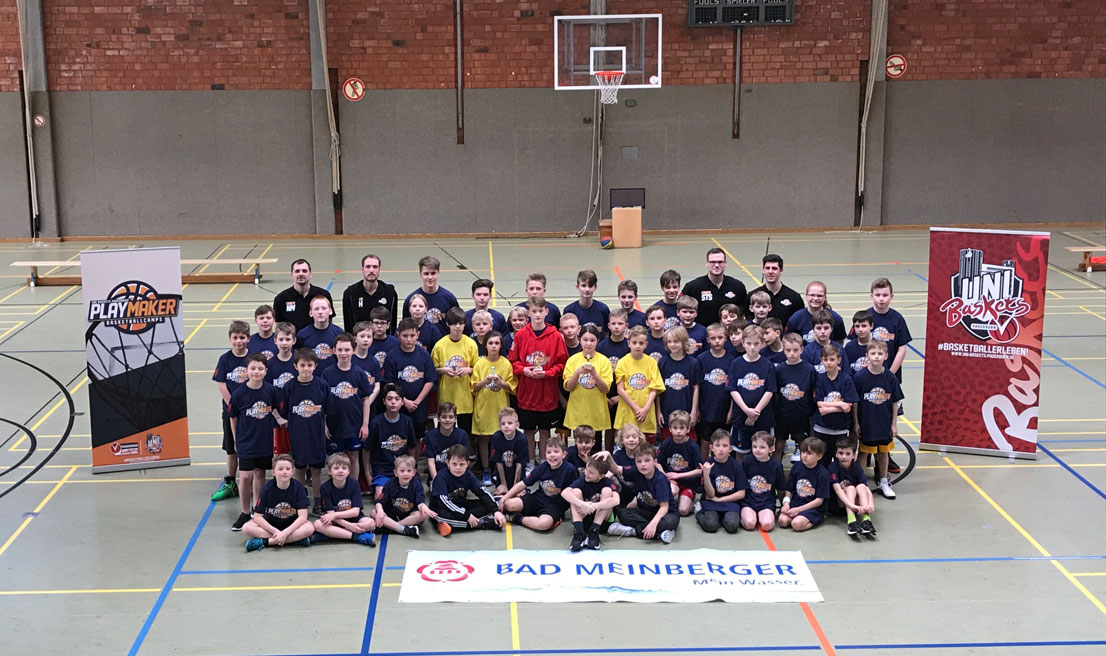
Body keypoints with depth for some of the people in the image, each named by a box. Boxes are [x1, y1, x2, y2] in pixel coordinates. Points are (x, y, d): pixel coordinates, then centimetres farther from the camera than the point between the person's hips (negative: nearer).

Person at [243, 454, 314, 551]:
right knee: (246, 528, -25)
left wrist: (285, 533, -29)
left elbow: (302, 516, -19)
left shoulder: (298, 488, -14)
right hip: (270, 525, 1)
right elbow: (257, 516, -13)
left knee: (309, 528, -31)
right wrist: (276, 532, -23)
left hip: (292, 525, -1)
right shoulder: (267, 488, -13)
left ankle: (264, 542, -27)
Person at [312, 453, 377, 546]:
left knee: (370, 523, -29)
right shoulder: (326, 488, -9)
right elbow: (330, 513, -15)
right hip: (335, 521, 0)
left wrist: (334, 515, -25)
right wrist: (348, 525, -29)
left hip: (353, 519, 0)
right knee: (318, 524, -30)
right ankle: (357, 537, -31)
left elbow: (355, 511, -13)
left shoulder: (353, 483, -8)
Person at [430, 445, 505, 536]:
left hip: (460, 506, 6)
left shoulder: (468, 475, -5)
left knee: (486, 505, -11)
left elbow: (483, 493, -6)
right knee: (441, 515, -40)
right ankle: (482, 523, -30)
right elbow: (443, 502, -30)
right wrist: (467, 515, -31)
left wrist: (496, 511, -21)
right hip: (441, 508, -5)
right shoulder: (442, 476, -22)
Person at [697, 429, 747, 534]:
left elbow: (741, 494, -2)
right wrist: (706, 474, -25)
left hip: (730, 502, 0)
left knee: (732, 525, -29)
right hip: (710, 503, 0)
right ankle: (700, 514, 3)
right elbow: (710, 494, -9)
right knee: (710, 525, -27)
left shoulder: (736, 465, -3)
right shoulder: (708, 464, -5)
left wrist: (719, 499, -6)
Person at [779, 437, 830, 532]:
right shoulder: (796, 467, 3)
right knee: (783, 520, -23)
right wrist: (786, 502, -12)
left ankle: (817, 519, -2)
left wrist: (799, 509, -15)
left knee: (797, 524, -28)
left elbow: (819, 500, -10)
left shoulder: (822, 474, -10)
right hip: (795, 502, 4)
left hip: (813, 507, -4)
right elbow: (789, 489, 8)